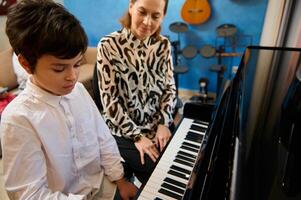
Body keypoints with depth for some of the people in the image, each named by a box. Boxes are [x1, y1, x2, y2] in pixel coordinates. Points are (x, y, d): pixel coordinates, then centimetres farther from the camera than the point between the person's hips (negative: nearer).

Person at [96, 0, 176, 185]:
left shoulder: (163, 45, 1)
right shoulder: (109, 45, -14)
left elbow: (170, 88, 4)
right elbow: (109, 99, -14)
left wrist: (163, 123, -9)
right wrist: (137, 136, -15)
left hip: (158, 125, 4)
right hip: (123, 130, -4)